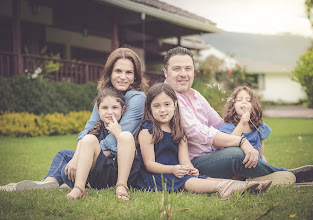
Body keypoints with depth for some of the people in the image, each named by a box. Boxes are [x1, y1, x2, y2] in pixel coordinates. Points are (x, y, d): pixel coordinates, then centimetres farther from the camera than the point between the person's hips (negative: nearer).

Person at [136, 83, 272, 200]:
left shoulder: (178, 131, 14)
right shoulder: (147, 131, -5)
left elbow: (184, 160, 5)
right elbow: (149, 164, -11)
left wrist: (189, 168, -20)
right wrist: (172, 169, -26)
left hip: (176, 171, 7)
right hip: (154, 175, -7)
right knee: (186, 182, -32)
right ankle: (221, 187, -55)